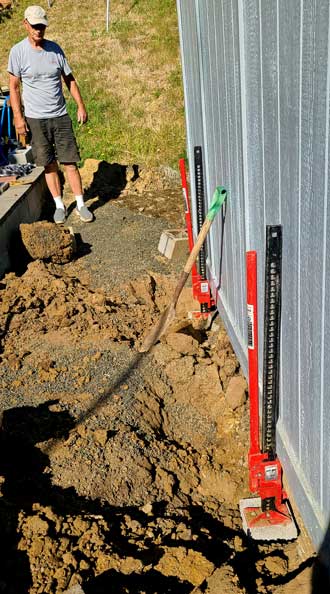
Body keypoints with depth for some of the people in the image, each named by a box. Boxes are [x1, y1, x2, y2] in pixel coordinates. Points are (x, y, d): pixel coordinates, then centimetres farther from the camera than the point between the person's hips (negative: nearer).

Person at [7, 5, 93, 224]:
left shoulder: (55, 49, 3)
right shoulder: (18, 51, -4)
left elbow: (70, 79, 10)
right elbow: (14, 87, -2)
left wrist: (81, 106, 4)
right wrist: (18, 117, -9)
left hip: (61, 116, 2)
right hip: (35, 119, -2)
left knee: (70, 162, 1)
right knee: (49, 165, 5)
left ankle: (81, 204, 10)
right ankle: (59, 205, 17)